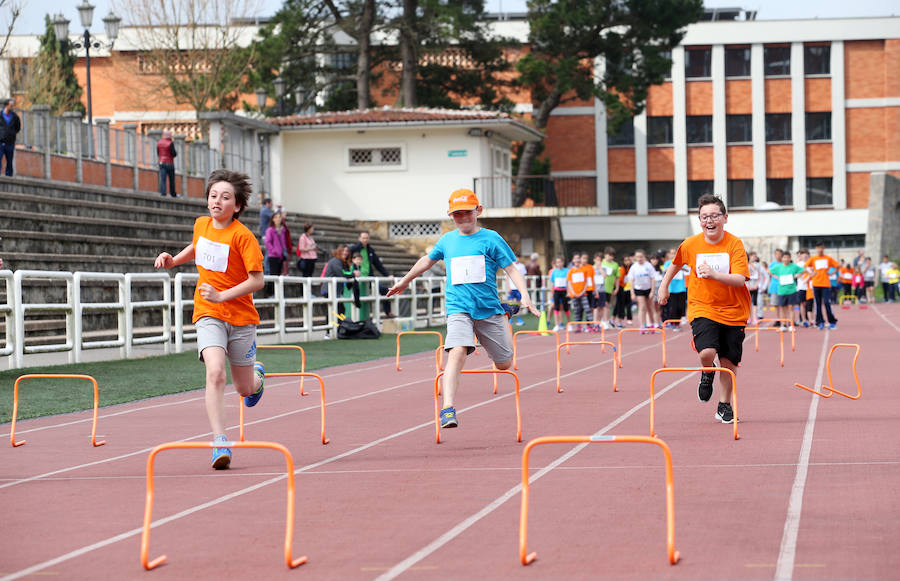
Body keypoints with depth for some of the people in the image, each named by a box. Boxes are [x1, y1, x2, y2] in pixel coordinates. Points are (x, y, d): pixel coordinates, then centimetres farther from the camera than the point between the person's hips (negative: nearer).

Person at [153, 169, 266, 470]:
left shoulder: (242, 236, -15)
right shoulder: (202, 225, 2)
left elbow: (257, 280, -17)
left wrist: (222, 296, -24)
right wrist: (173, 260, 11)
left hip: (241, 317, -2)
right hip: (208, 315, 2)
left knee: (245, 389, 10)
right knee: (215, 372, -24)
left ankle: (257, 375, 49)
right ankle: (220, 443, -25)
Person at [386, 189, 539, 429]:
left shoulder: (490, 238, 0)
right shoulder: (447, 241, 9)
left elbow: (512, 269, -2)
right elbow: (427, 260, 28)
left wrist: (525, 295, -19)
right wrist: (404, 282, 39)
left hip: (489, 308, 0)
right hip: (459, 309, 0)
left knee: (504, 364, 9)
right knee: (457, 352, -26)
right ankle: (448, 408, -36)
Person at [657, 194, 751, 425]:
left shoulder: (734, 244, -11)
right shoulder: (690, 245, -5)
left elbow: (740, 279, -21)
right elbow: (676, 262, 19)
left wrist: (714, 274, -35)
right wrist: (664, 285, 26)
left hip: (733, 311, 0)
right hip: (702, 308, 0)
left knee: (729, 361, 5)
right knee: (707, 352, -23)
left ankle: (724, 406, 27)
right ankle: (707, 373, 14)